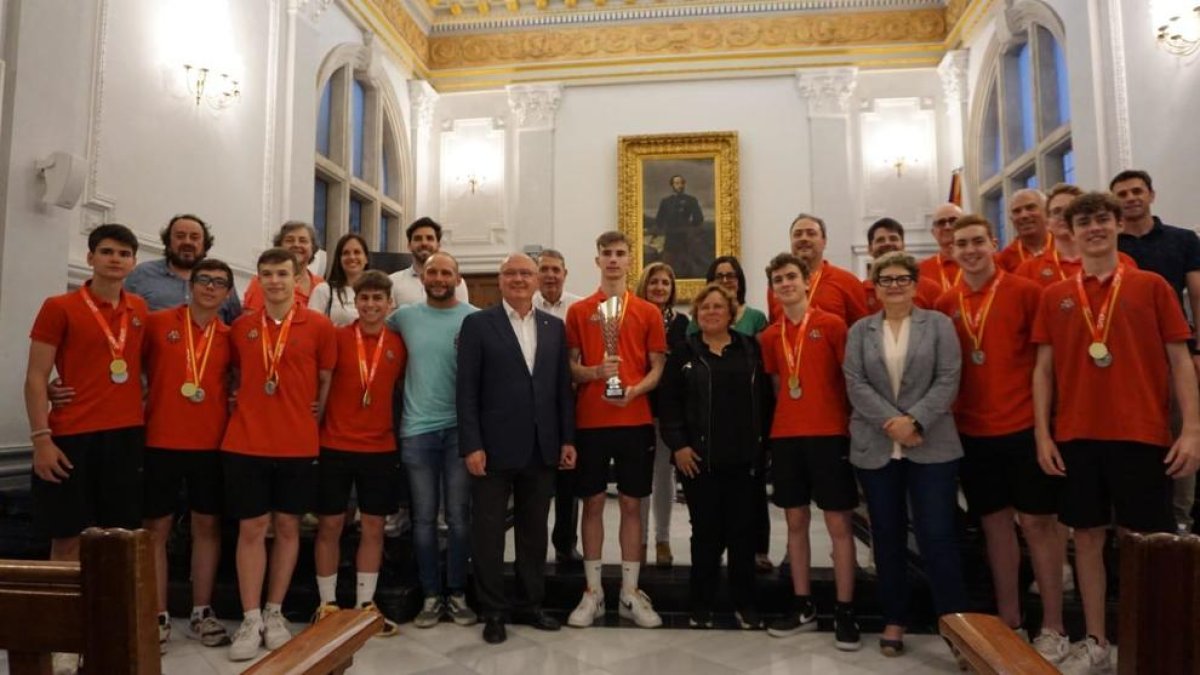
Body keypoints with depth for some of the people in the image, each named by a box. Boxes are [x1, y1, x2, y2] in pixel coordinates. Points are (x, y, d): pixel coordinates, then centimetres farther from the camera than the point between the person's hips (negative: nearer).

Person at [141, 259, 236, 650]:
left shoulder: (230, 336, 6)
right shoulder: (157, 323, -1)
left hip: (212, 444, 2)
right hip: (160, 441, -2)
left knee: (207, 526, 8)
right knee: (156, 527, 4)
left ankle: (201, 613, 20)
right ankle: (159, 617, 15)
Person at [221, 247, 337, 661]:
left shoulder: (319, 326, -2)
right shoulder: (241, 327, 6)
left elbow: (328, 378, 6)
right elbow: (237, 376, 19)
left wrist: (317, 415, 2)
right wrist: (241, 404, 6)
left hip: (298, 445, -1)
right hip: (246, 443, 1)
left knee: (288, 526, 8)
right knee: (251, 527, 3)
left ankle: (274, 613, 22)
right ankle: (250, 620, 12)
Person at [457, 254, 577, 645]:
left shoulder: (555, 327, 10)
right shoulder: (478, 324, -2)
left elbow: (563, 387, 9)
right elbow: (467, 389, -6)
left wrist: (567, 439, 3)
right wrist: (471, 445, -12)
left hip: (542, 448, 4)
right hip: (495, 448, -3)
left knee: (534, 532, 14)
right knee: (488, 533, 7)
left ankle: (530, 605, 29)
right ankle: (493, 612, 21)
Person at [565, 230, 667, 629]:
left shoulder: (649, 312, 6)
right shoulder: (578, 311, 6)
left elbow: (657, 368, 5)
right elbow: (570, 367, 5)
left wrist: (635, 390, -14)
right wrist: (595, 372, -16)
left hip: (636, 421, 0)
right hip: (590, 421, 0)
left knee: (632, 505, 6)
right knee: (592, 503, 6)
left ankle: (631, 594, 16)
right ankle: (593, 592, 17)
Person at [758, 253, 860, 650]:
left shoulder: (831, 325, -2)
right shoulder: (770, 337, 10)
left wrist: (854, 422, -3)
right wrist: (787, 414, 9)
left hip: (830, 433, -4)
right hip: (785, 436, 4)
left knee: (838, 523, 0)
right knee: (795, 521, 10)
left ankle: (844, 613, 9)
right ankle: (803, 606, 21)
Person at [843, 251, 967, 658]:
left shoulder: (939, 324, 5)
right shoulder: (860, 331, 8)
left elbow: (948, 381, -5)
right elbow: (855, 384, -2)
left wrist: (914, 420, -16)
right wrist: (890, 421, -14)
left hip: (932, 447, -2)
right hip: (875, 448, 2)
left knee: (937, 535, -4)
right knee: (887, 537, 10)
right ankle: (894, 620, 23)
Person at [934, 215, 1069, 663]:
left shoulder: (1025, 291, -6)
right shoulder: (945, 305, 4)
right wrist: (948, 411, 4)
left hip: (1024, 426, -3)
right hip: (972, 431, 4)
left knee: (1038, 522, 5)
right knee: (994, 522, 12)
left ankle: (1053, 628, 18)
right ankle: (1008, 621, 25)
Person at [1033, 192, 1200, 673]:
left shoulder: (1151, 286, 4)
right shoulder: (1055, 296, 7)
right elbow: (1044, 369, 7)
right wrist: (1042, 434, 0)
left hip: (1142, 434, -2)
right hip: (1076, 436, 2)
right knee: (1088, 537, 8)